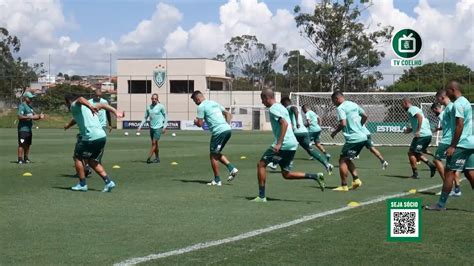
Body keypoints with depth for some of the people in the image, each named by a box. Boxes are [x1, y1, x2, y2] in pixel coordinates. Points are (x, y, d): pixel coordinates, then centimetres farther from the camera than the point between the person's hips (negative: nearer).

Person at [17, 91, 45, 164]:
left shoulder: (30, 106, 19)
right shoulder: (22, 106, -10)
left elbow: (34, 116, 21)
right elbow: (20, 116, -22)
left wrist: (39, 116, 0)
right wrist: (30, 117, -28)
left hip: (29, 129, 9)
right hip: (23, 129, -9)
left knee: (28, 144, 13)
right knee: (22, 144, -10)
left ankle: (26, 159, 20)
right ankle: (20, 159, -9)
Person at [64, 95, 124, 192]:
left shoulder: (74, 106, 3)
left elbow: (80, 99, -19)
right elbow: (102, 105, 23)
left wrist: (90, 106, -39)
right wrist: (116, 113, 15)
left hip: (90, 137, -8)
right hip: (102, 136, 8)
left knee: (78, 158, 11)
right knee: (93, 161, 19)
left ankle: (82, 184, 15)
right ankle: (108, 182, 7)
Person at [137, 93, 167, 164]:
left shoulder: (161, 107, -5)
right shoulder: (149, 107, 7)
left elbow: (165, 117, 1)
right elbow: (145, 118, 14)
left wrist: (164, 127, -5)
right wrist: (140, 127, 7)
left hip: (158, 127, -5)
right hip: (152, 127, 5)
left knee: (154, 143, -10)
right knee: (155, 143, 11)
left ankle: (148, 158, -10)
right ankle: (157, 158, 20)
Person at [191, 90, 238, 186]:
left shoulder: (201, 107, -1)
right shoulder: (214, 103, 23)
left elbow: (200, 124, -4)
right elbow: (228, 114, 25)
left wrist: (196, 121, 17)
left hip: (218, 131, -8)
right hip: (228, 129, 8)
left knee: (213, 155, 6)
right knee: (217, 153, 22)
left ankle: (217, 180, 8)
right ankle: (232, 168, 8)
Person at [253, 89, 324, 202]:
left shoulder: (273, 109, -9)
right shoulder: (281, 107, 21)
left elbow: (284, 123, -23)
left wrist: (279, 144, -26)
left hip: (283, 145, -10)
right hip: (292, 144, 10)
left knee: (261, 164, 0)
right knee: (286, 174, 13)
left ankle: (261, 196, -1)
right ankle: (315, 176, 3)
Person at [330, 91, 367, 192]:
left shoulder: (340, 108, -10)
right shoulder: (353, 104, 14)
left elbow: (343, 123, -20)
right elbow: (365, 116, 20)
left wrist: (334, 132, -5)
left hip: (353, 139, -9)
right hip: (362, 137, 9)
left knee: (343, 160, -2)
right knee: (348, 159, 20)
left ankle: (344, 186, -4)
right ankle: (356, 179, 11)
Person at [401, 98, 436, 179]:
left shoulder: (411, 109, -6)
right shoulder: (415, 109, 24)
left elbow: (419, 117, -24)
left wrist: (418, 131, -28)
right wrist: (410, 130, 21)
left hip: (421, 135, -10)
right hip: (428, 134, 10)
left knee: (411, 153, 0)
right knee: (417, 153, 20)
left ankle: (415, 174, 1)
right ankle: (431, 165, 5)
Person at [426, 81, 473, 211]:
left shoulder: (458, 104, -13)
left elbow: (460, 126, -20)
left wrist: (452, 146, -19)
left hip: (461, 144, -10)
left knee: (449, 172, -5)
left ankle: (441, 204, -1)